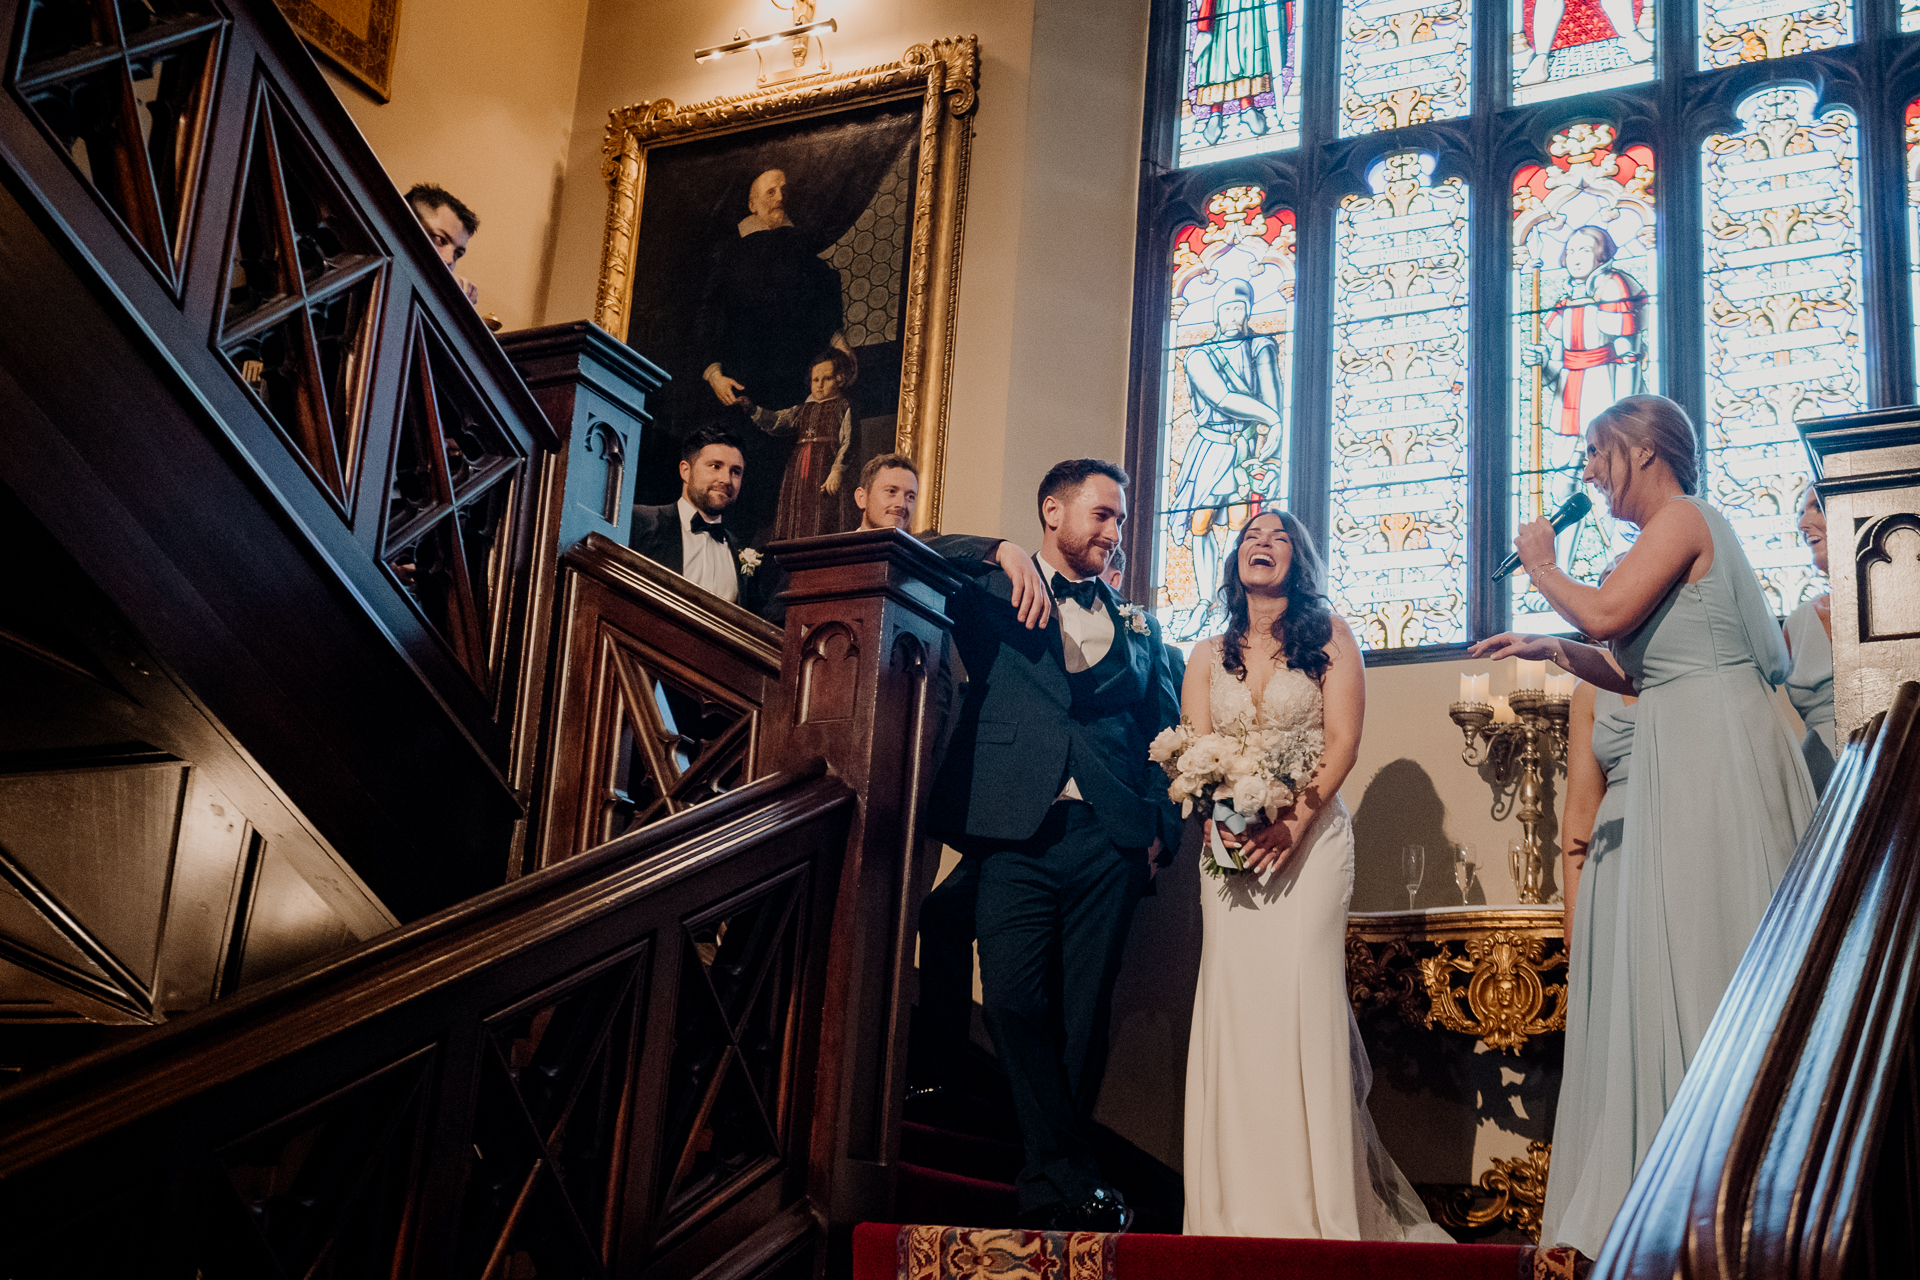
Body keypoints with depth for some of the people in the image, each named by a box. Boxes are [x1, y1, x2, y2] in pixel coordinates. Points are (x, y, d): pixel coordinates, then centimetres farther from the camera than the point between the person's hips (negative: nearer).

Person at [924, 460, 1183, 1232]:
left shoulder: (1137, 626, 23)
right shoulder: (994, 597, 15)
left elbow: (1160, 732, 20)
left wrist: (1156, 824, 5)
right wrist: (1003, 555, -7)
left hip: (1108, 840, 2)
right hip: (1020, 830, -2)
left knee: (1084, 1015, -1)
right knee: (1015, 1003, -13)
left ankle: (1048, 1182, 9)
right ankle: (1072, 1181, -4)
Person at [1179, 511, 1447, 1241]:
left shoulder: (1329, 636, 6)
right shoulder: (1209, 655, 15)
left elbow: (1343, 743, -3)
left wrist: (1294, 824, -16)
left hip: (1310, 837, -3)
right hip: (1229, 842, 3)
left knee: (1300, 998, -13)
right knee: (1232, 1004, -5)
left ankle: (1318, 1207, -9)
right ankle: (1239, 1203, 0)